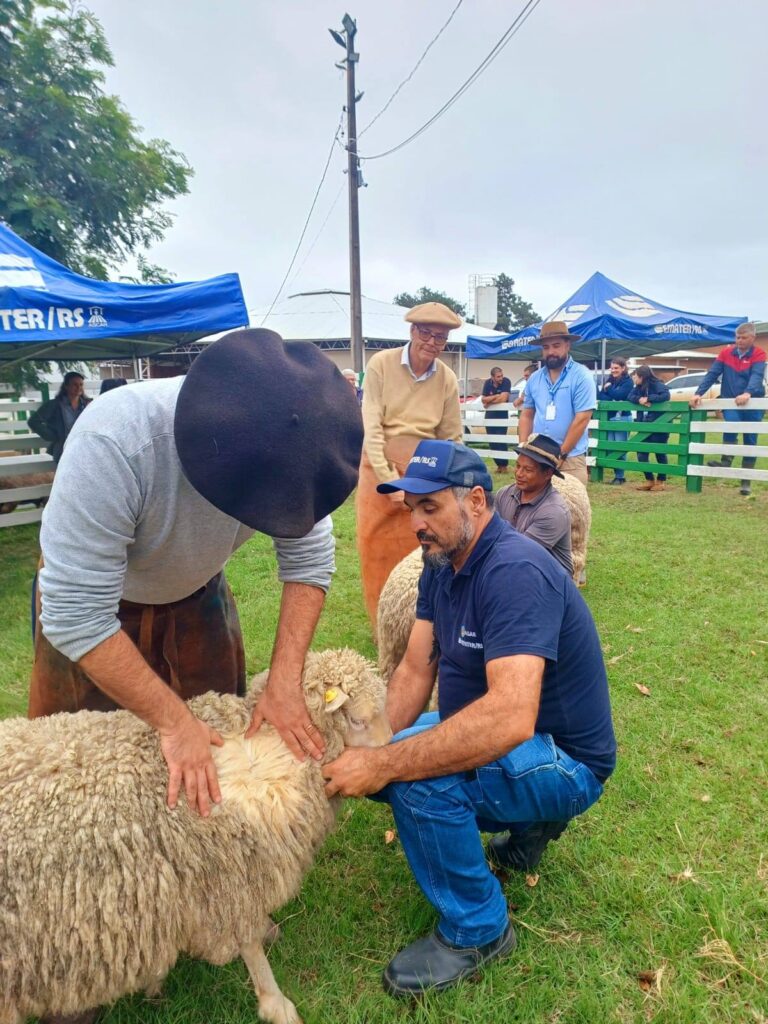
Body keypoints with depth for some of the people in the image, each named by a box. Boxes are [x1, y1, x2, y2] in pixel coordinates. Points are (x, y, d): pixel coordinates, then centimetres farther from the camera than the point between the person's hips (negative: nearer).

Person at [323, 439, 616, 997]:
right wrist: (365, 749, -19)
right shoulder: (442, 565, 0)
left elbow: (511, 717, -39)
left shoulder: (515, 572, -29)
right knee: (367, 755, 5)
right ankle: (525, 825, 17)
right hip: (486, 739, 9)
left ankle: (478, 929, -2)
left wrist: (382, 765, -35)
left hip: (565, 762, -9)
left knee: (417, 777, -31)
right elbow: (415, 671, -3)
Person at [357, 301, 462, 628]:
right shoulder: (381, 364, -9)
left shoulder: (447, 379, -1)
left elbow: (451, 439, 4)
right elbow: (371, 427, -12)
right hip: (380, 469, -1)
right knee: (377, 550, 4)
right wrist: (389, 480, -16)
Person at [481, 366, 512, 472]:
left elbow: (503, 398, -23)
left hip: (502, 415, -5)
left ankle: (504, 464, -3)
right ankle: (498, 464, 15)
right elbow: (483, 399, -7)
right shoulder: (487, 383, -2)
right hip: (490, 415, 5)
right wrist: (496, 396, -20)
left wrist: (489, 402, -10)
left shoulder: (506, 381, -15)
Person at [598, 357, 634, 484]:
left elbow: (619, 394, -18)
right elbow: (600, 395, 4)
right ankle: (616, 474, 13)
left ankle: (620, 476, 3)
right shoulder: (609, 380, 15)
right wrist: (612, 400, -12)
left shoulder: (628, 381, -3)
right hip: (609, 418, 6)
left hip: (622, 418, -6)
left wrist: (608, 388, -2)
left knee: (620, 448, -4)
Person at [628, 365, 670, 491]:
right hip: (644, 427, 7)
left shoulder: (658, 385, -11)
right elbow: (630, 397, 2)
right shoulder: (639, 388, 12)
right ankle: (649, 480, 14)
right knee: (641, 453, 2)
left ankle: (661, 481, 16)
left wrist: (648, 399, -23)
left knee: (660, 453, 4)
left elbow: (666, 396, -26)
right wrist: (639, 399, -18)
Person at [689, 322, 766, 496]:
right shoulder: (726, 353, 1)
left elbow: (757, 376, -24)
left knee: (750, 441, 5)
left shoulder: (759, 355, -6)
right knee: (731, 424, -32)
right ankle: (725, 462, -30)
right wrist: (698, 393, -19)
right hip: (730, 402, 1)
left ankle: (746, 481, 13)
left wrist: (747, 393, -44)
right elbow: (712, 374, -4)